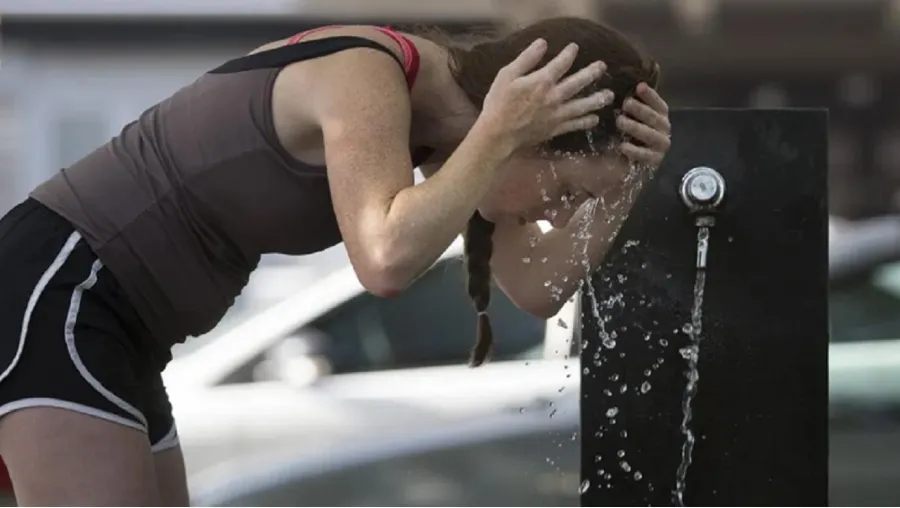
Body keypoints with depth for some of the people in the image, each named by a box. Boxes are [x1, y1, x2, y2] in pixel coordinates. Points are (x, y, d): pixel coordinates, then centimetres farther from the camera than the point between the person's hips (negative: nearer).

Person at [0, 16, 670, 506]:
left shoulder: (444, 109, 6)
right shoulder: (367, 79, -21)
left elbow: (538, 287, 7)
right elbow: (387, 260, -39)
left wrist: (627, 179, -7)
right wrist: (499, 135, -31)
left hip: (105, 320, 10)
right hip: (54, 294, -10)